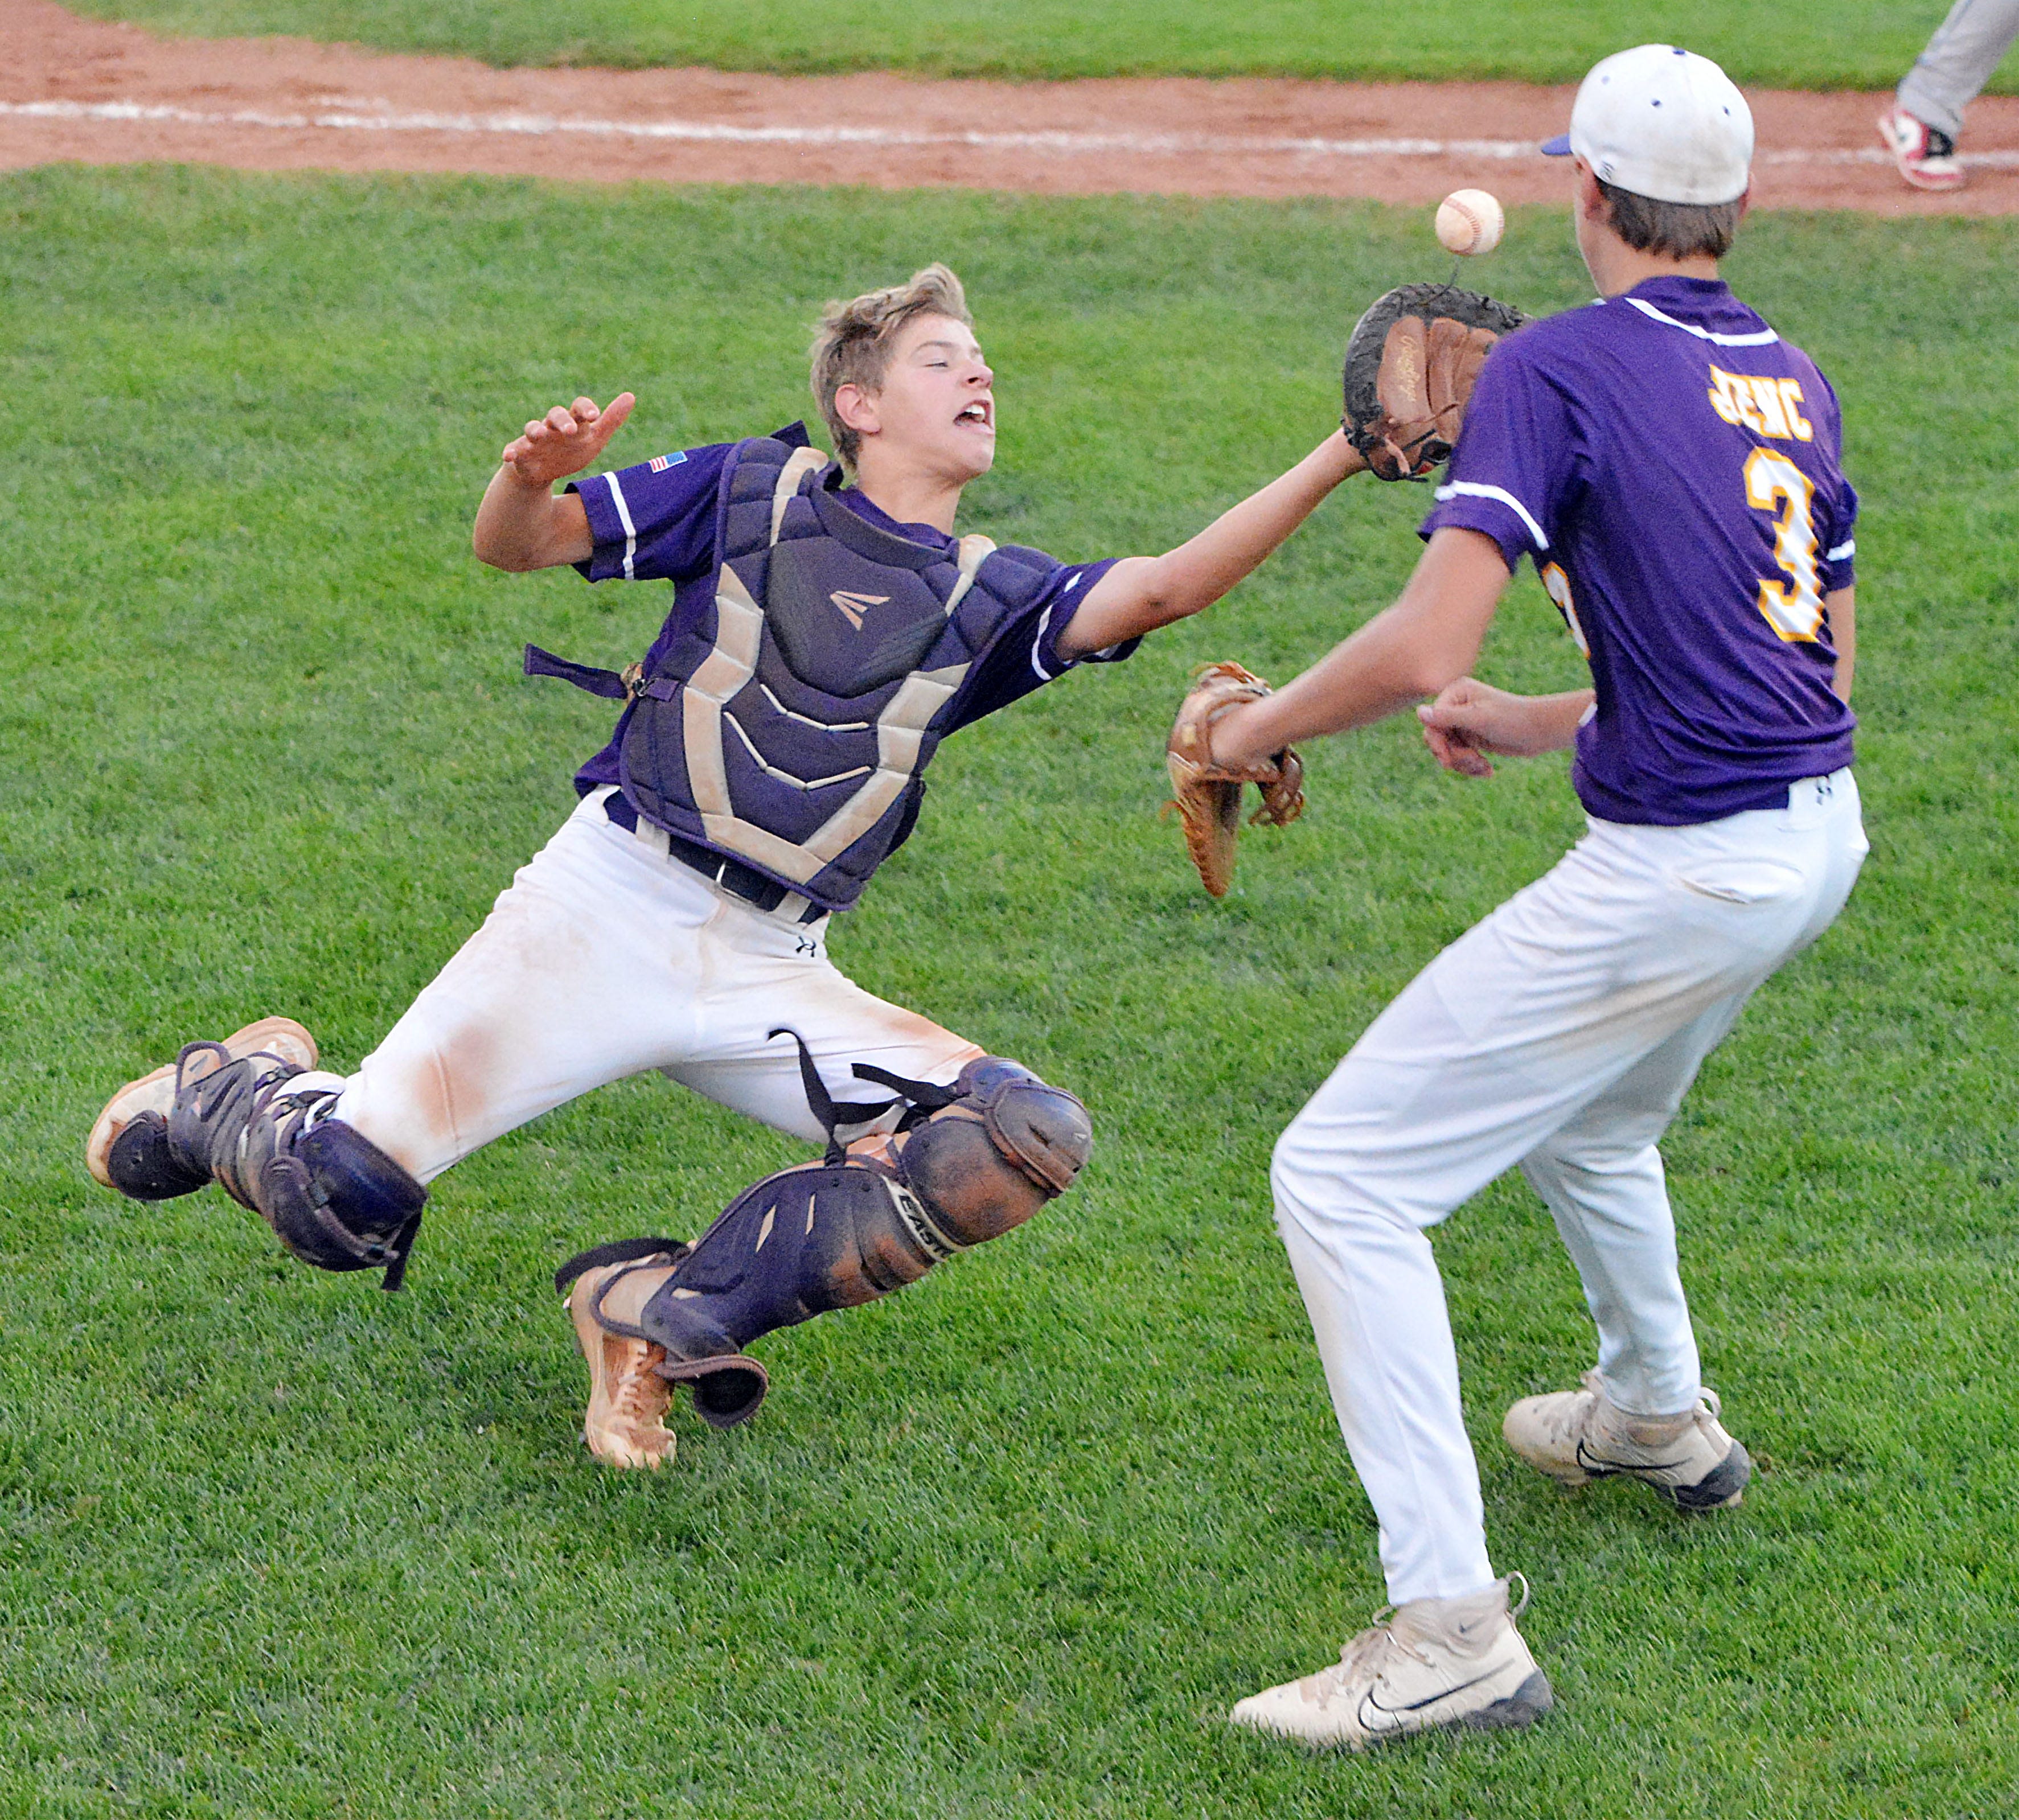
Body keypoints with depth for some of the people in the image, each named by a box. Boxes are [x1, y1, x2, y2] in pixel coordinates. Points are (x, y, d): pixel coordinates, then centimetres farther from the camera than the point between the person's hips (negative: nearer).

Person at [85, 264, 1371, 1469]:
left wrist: (1341, 459, -15)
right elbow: (517, 546, 3)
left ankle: (663, 1314, -10)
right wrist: (532, 478, -21)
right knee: (337, 1198, -16)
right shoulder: (758, 490, 7)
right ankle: (256, 1087, 23)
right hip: (611, 908, -4)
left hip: (775, 976, 4)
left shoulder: (988, 600, 14)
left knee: (1031, 1140, -17)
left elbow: (1163, 590, -3)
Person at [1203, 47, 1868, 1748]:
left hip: (1682, 873, -9)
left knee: (1343, 1175, -5)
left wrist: (1258, 723, -4)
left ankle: (1452, 1630, -11)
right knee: (1586, 1121, 36)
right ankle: (1660, 1416, 58)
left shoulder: (1560, 365, -12)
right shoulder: (1793, 379, 12)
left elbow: (1421, 646, -22)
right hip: (1821, 837, 9)